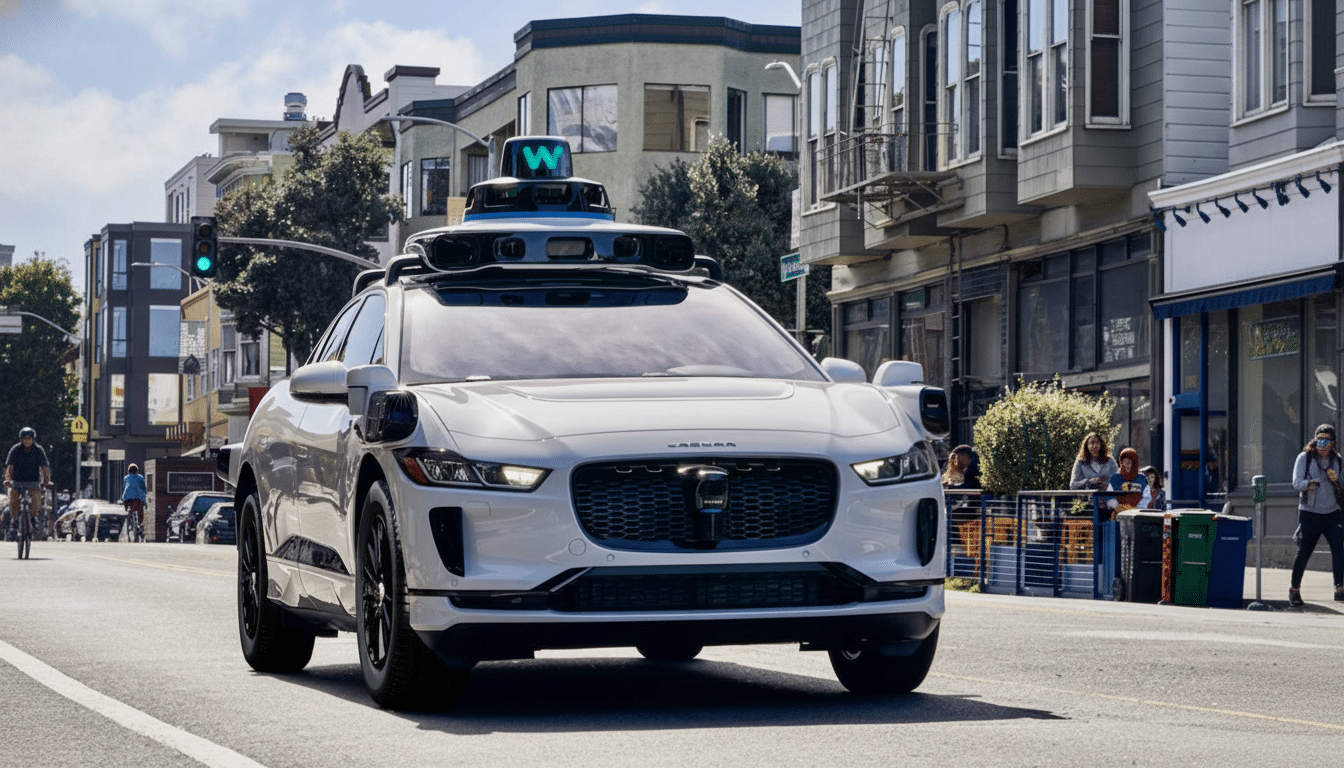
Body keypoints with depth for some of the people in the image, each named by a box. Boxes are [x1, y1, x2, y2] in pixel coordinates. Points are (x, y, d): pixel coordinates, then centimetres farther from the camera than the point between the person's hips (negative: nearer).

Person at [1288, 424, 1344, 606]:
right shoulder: (1304, 458, -2)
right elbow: (1296, 483, -11)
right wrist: (1310, 484, -31)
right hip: (1309, 513, -3)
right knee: (1303, 552, 3)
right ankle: (1294, 589, 20)